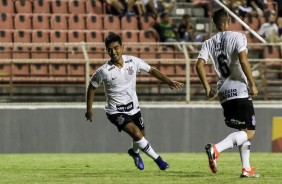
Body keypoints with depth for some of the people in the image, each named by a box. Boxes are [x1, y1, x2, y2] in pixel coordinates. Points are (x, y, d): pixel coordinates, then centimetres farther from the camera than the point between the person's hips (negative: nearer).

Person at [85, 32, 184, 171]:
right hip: (116, 111, -5)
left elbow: (151, 70, 1)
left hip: (133, 107, 5)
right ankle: (157, 159, -11)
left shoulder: (133, 61, -12)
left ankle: (134, 152, 54)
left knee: (140, 136, 19)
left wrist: (169, 82, -8)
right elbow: (92, 87, -4)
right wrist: (89, 110, 2)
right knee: (136, 133, -24)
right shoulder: (104, 71, -20)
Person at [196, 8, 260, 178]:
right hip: (239, 90, -7)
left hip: (223, 93, 7)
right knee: (249, 132, -7)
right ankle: (216, 149, -27)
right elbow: (243, 60, -18)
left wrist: (207, 88, 9)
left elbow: (199, 65, 1)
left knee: (244, 131, 19)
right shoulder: (238, 37, -5)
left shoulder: (209, 43, 10)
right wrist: (252, 84, -11)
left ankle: (246, 168, 13)